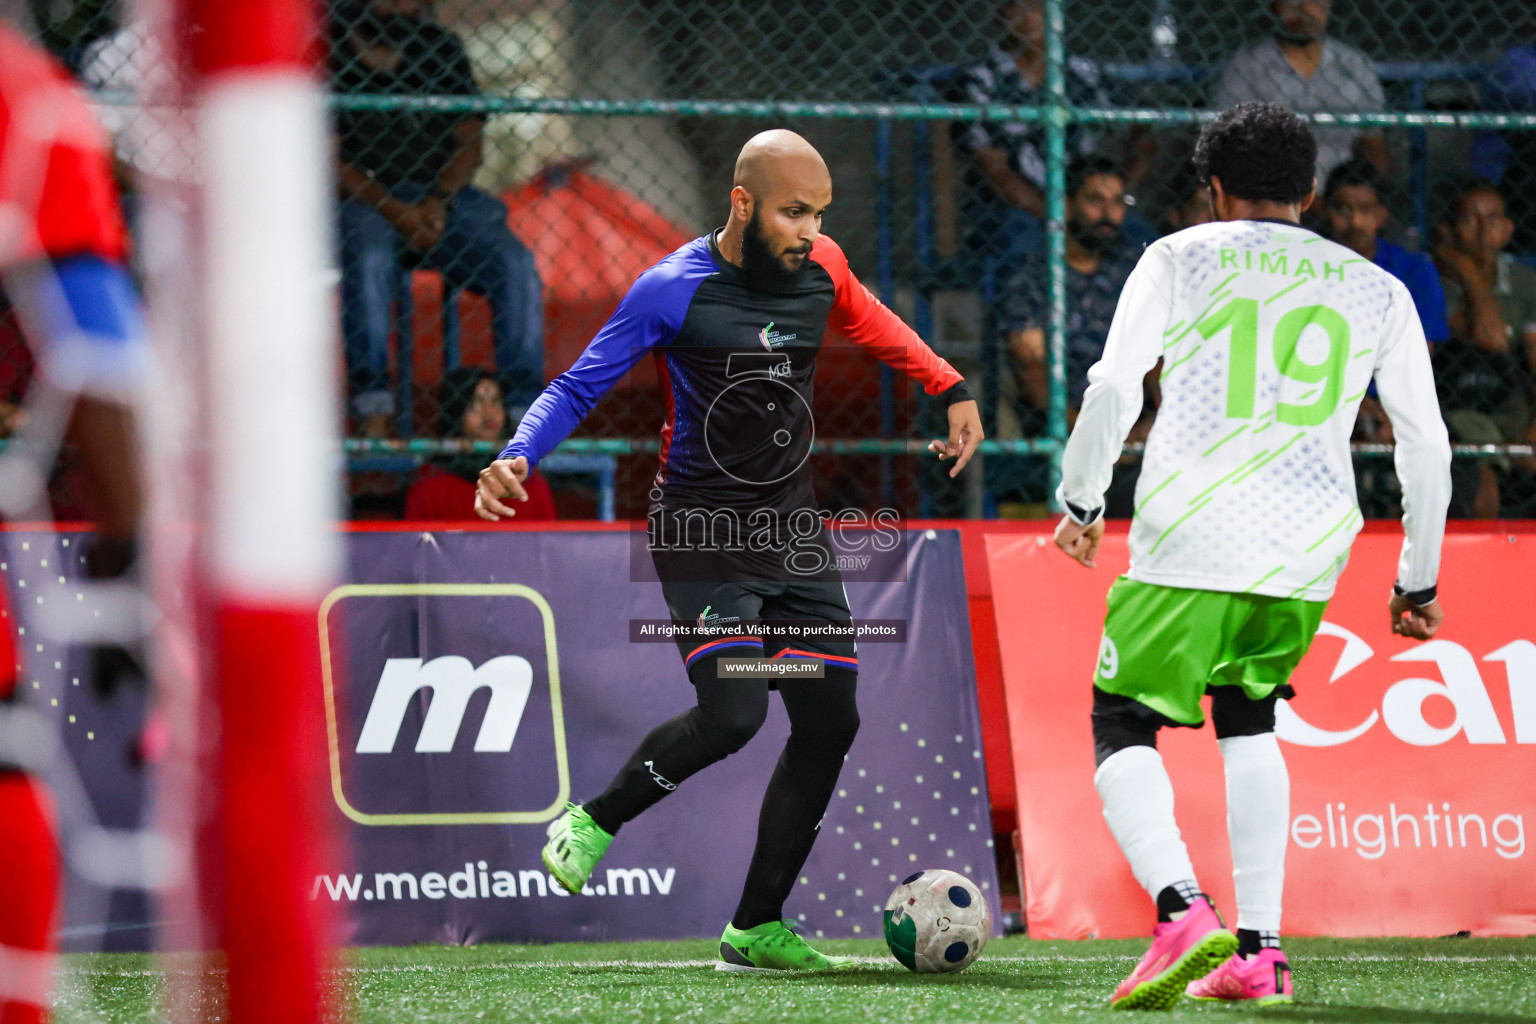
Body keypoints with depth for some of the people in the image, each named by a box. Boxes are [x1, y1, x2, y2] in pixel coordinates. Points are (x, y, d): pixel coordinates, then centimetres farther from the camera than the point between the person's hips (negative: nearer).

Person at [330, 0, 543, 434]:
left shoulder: (442, 48, 12)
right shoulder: (329, 52, -1)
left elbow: (468, 141, 9)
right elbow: (327, 159, -7)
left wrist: (437, 202, -11)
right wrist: (394, 211, -19)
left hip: (438, 198, 4)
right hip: (360, 198, -4)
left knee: (515, 263, -20)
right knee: (368, 259, -37)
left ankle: (525, 411, -20)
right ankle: (374, 420, -39)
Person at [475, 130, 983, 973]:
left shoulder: (821, 269, 1)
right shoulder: (673, 291, -16)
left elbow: (871, 324, 24)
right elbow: (578, 388, -13)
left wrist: (950, 387, 19)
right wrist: (517, 459, -29)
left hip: (792, 525, 6)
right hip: (701, 526, -6)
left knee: (829, 723, 1)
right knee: (732, 713, -23)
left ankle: (756, 927, 12)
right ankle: (594, 822, 3)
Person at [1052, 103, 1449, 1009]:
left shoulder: (1180, 260, 6)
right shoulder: (1379, 292, 13)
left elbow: (1113, 390, -3)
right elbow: (1427, 447, 12)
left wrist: (1082, 503, 10)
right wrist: (1419, 581, 21)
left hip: (1190, 542, -4)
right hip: (1307, 555, 4)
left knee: (1125, 731, 6)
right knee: (1248, 720, 24)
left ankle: (1182, 911, -20)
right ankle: (1260, 951, 12)